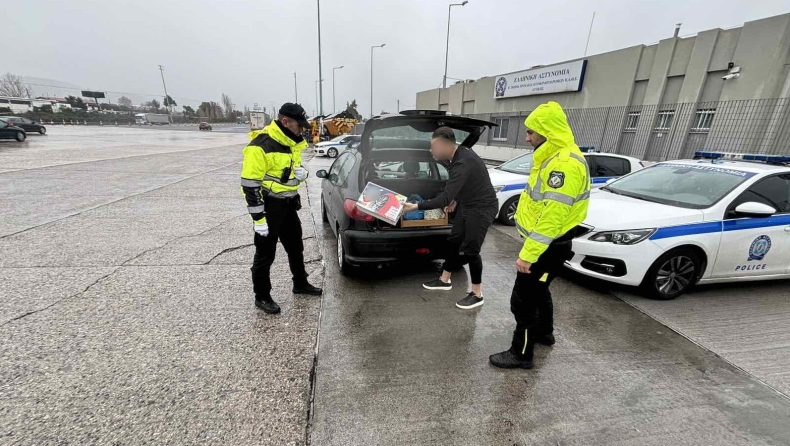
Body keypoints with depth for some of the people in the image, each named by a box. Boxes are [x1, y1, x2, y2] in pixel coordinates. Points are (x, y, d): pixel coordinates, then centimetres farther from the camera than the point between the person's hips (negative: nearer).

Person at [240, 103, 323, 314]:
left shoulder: (291, 142, 7)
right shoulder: (260, 146, -20)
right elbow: (250, 185, -21)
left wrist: (301, 172, -3)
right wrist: (258, 218, -22)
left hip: (289, 203, 8)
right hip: (269, 205, -8)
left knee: (296, 246, 19)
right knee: (265, 254, 4)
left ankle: (300, 284, 37)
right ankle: (262, 297, 21)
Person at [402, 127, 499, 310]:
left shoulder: (463, 163, -31)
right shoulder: (459, 155, 0)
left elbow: (444, 198, -35)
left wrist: (416, 207, -31)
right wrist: (456, 200, 18)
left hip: (482, 208, -10)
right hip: (466, 205, 10)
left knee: (470, 249, -5)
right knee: (453, 241, 14)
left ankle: (477, 294, 12)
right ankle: (445, 280, 30)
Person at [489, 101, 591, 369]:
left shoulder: (564, 163, -25)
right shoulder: (554, 157, 10)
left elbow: (552, 217, -30)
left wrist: (528, 254, -27)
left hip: (548, 247, -11)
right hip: (545, 243, 11)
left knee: (522, 299, 0)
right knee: (537, 289, 26)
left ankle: (521, 354, 16)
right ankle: (544, 333, 47)